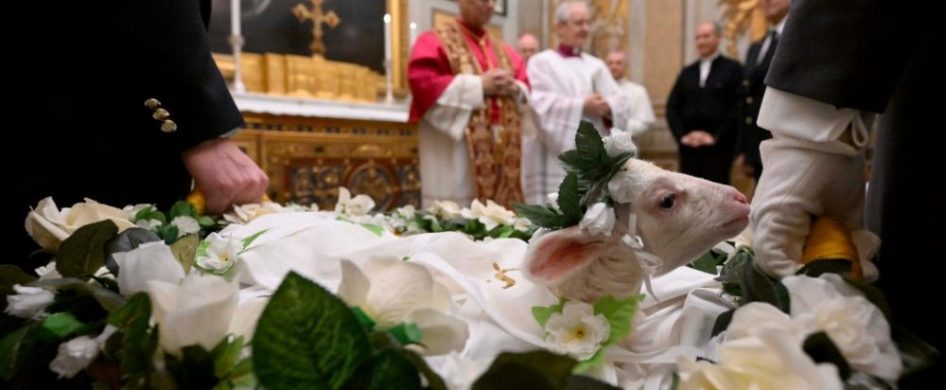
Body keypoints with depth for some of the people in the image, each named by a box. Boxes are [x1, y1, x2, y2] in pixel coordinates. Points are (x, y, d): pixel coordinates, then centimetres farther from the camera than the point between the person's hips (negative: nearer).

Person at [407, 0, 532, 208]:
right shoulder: (435, 42, 2)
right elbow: (424, 84, -13)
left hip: (500, 151, 6)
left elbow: (525, 91, 20)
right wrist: (479, 85, -13)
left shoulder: (504, 51, 21)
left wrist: (514, 89, -5)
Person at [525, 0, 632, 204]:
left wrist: (607, 107, -13)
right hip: (558, 160, -5)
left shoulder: (597, 65, 18)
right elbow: (543, 105, -11)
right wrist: (581, 106, -15)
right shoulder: (541, 62, 4)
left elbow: (623, 103, 9)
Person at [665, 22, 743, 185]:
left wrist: (716, 136, -11)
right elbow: (672, 107, 11)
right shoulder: (687, 72, 17)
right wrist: (681, 135, -3)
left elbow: (739, 106, -6)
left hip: (717, 147, -4)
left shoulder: (733, 69, 4)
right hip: (689, 146, 4)